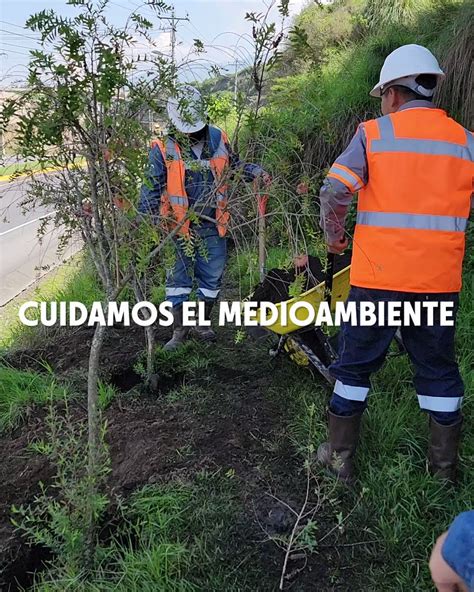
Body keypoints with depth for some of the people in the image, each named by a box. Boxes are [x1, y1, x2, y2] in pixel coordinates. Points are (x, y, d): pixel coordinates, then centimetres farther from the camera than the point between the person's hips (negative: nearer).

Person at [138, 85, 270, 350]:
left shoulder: (218, 138, 1)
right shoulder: (164, 148, -9)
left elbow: (234, 165, 18)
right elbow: (152, 188, -9)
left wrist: (256, 171, 1)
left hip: (214, 227, 3)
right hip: (179, 228, -3)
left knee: (212, 278, 13)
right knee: (179, 280, 6)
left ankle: (203, 323, 34)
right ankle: (179, 331, 22)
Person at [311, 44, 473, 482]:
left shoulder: (374, 133, -4)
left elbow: (334, 193, -10)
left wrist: (335, 237, 6)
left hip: (378, 276, -2)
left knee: (356, 364, 12)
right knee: (439, 369, 16)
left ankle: (340, 457, 22)